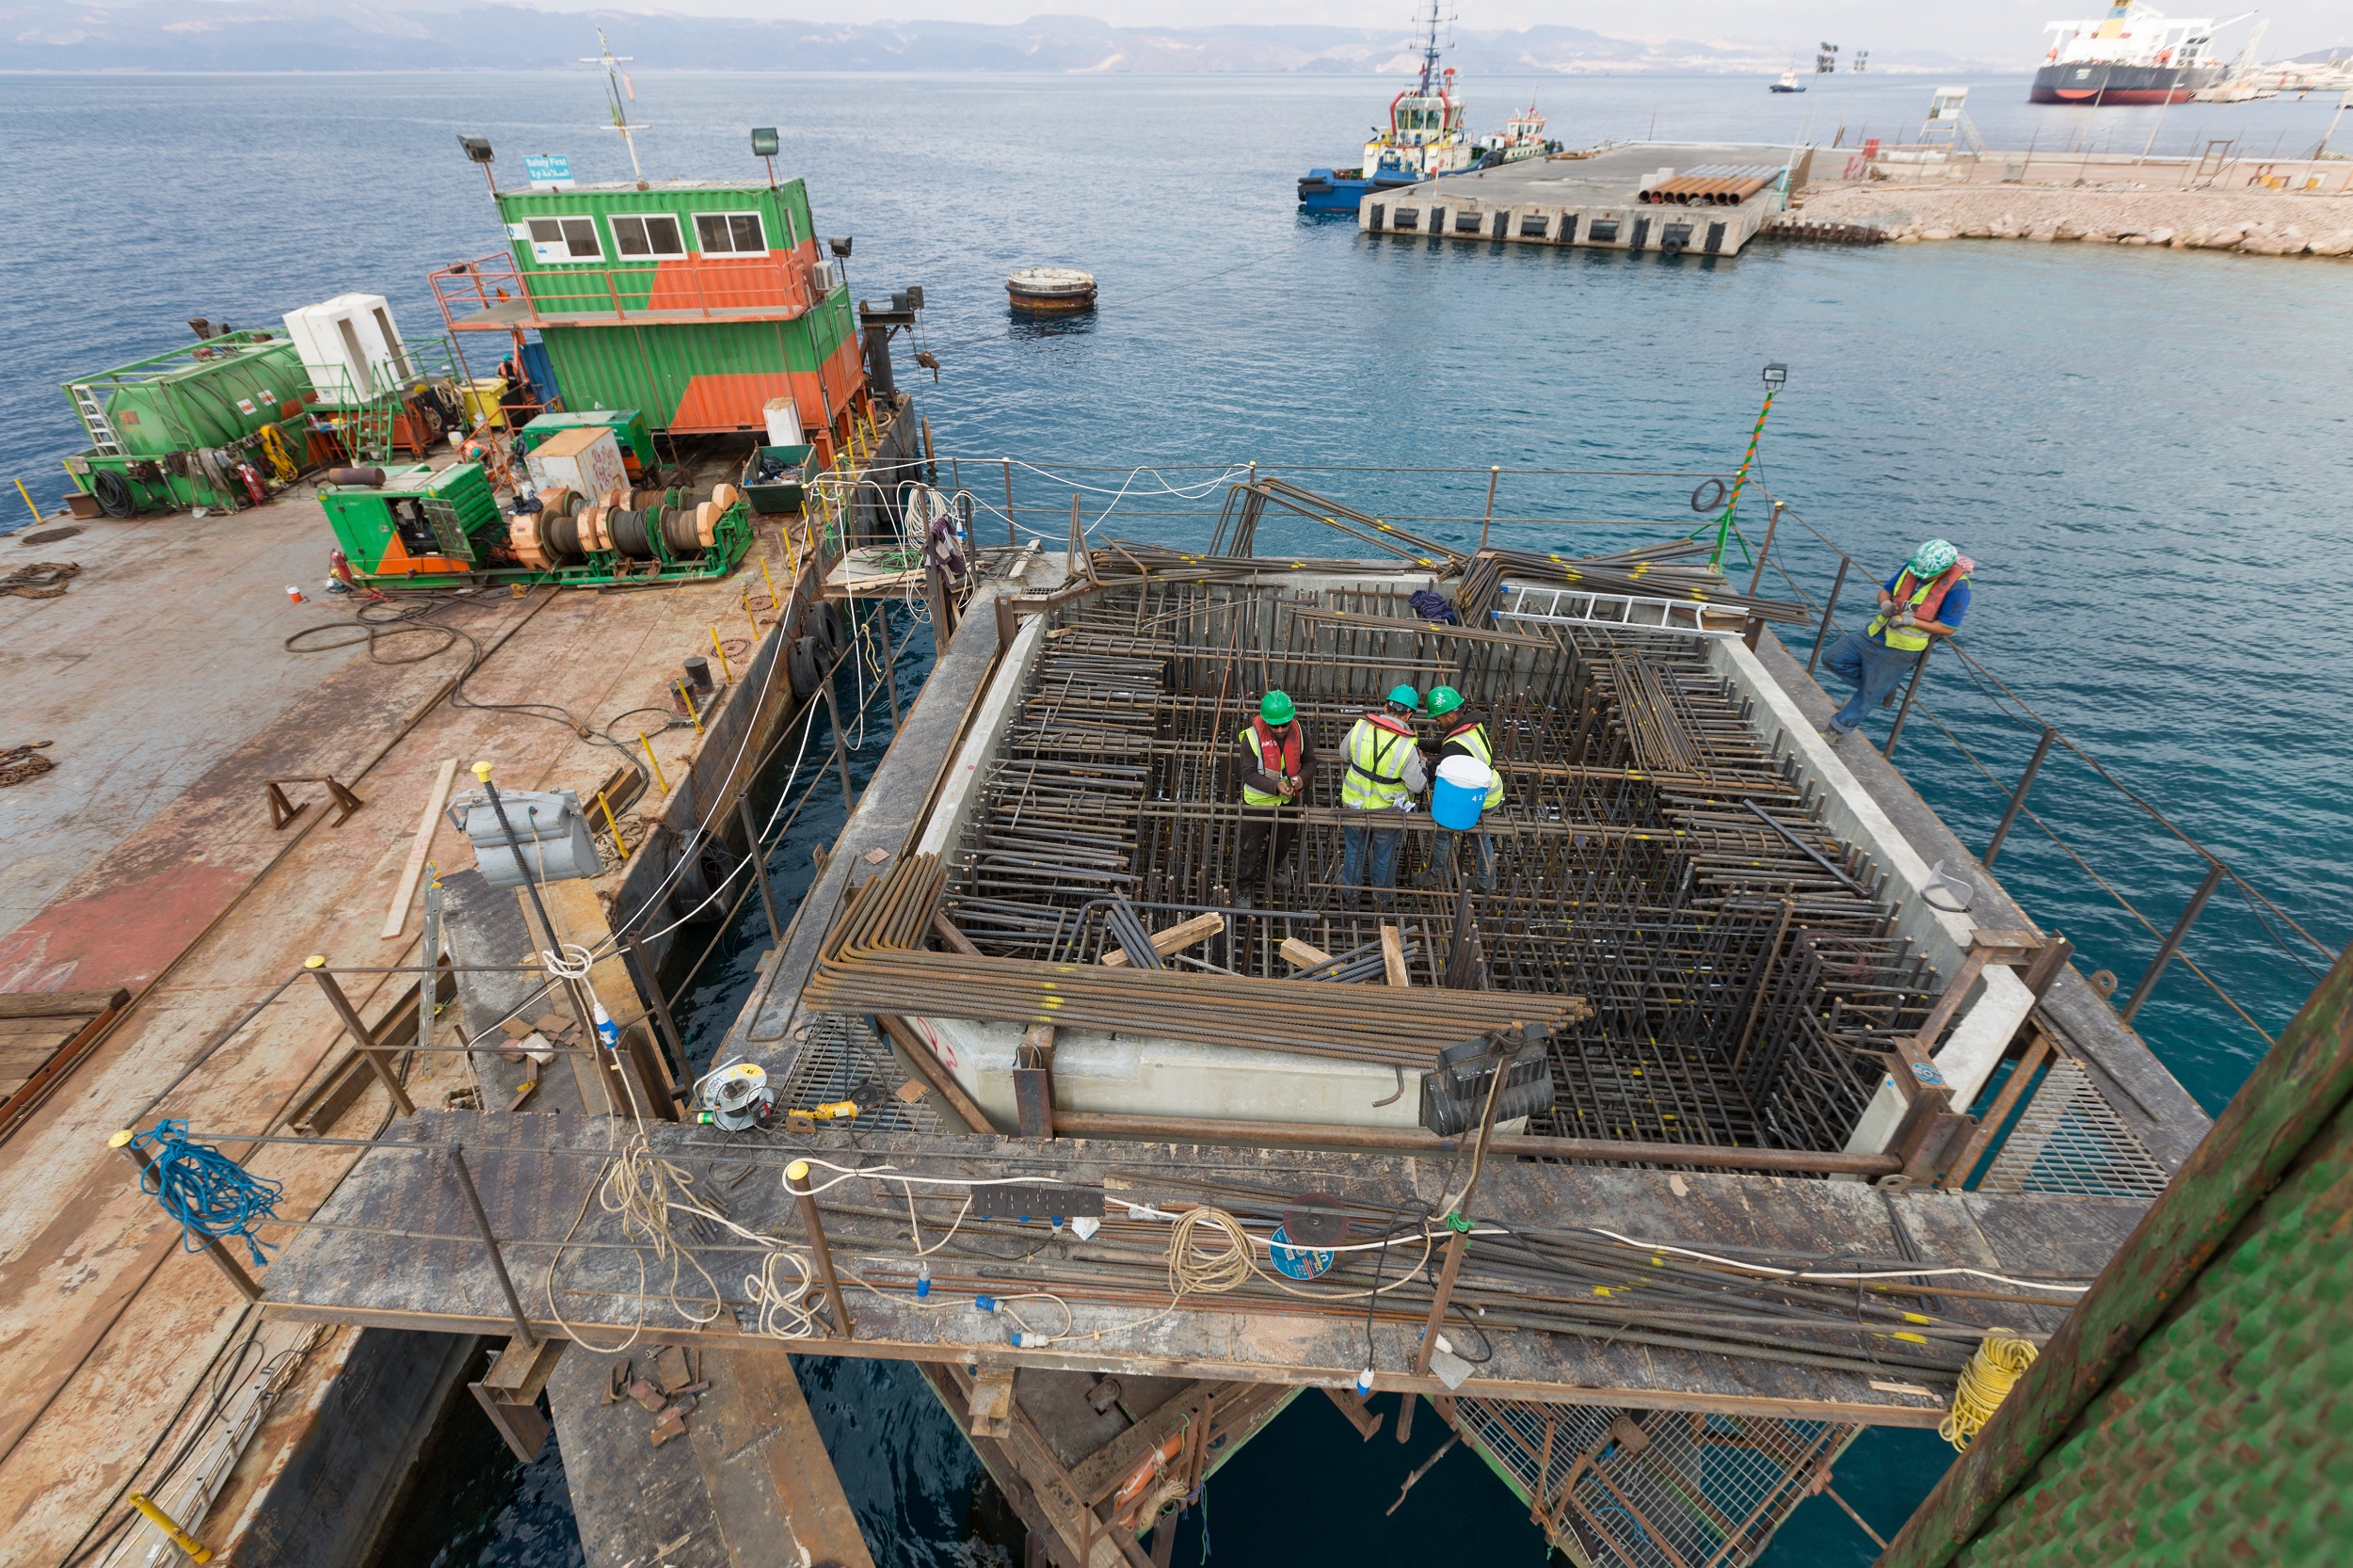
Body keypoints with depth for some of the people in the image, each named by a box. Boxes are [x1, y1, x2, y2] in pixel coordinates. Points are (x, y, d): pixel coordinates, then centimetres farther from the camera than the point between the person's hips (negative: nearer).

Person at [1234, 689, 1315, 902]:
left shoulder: (1299, 732, -14)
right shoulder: (1252, 737, -25)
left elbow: (1310, 761, -1)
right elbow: (1248, 773, -22)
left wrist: (1301, 777, -23)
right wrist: (1275, 785, -35)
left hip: (1288, 800, 4)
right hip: (1258, 802, -4)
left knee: (1283, 841, 26)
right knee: (1251, 846, 11)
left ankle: (1268, 871, 54)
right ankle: (1245, 885, 34)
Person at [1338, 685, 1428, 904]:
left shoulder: (1360, 727, -19)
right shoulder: (1407, 747, -26)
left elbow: (1343, 752, 1)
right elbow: (1417, 785, -16)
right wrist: (1422, 763, 2)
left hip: (1355, 804, 2)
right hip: (1387, 811, -2)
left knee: (1354, 849, 25)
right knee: (1384, 855, 22)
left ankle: (1351, 891, 45)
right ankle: (1382, 897, 43)